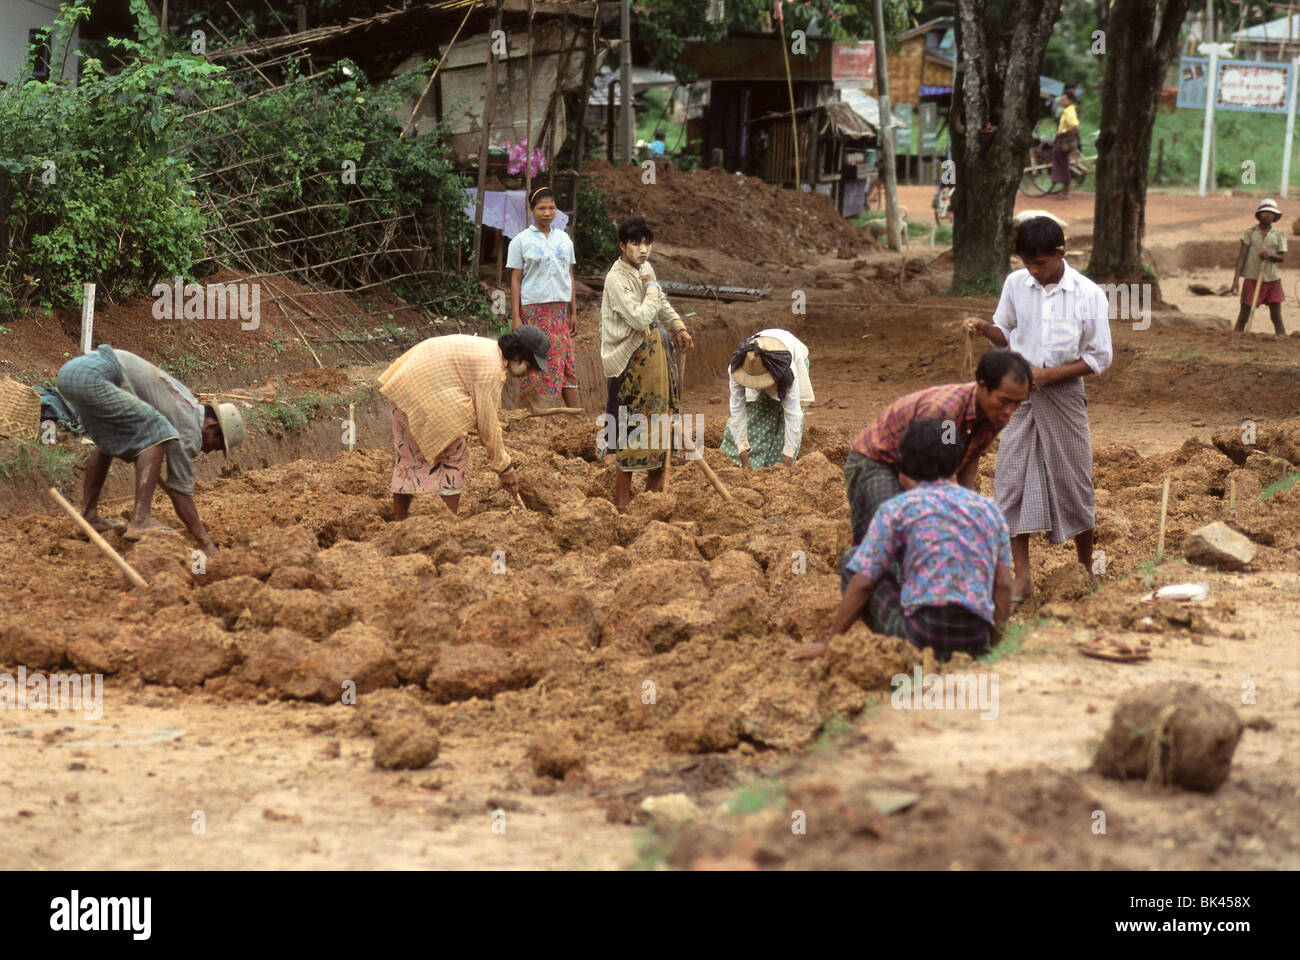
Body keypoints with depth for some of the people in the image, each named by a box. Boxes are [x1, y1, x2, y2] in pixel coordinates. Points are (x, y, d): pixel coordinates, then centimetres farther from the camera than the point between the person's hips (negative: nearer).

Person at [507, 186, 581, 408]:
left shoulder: (563, 239, 13)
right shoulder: (521, 241, 1)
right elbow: (515, 280, -1)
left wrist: (574, 312, 13)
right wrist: (516, 317, -7)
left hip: (560, 310, 3)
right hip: (533, 308, -3)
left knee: (566, 364, -2)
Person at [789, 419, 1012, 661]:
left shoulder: (897, 509, 1)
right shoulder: (988, 508, 13)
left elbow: (862, 583, -2)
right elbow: (1003, 586, 9)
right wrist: (991, 640, 22)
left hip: (921, 635, -6)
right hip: (977, 639, 6)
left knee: (852, 562, 15)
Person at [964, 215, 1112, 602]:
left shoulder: (1088, 295, -11)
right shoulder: (1015, 284, -2)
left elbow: (1099, 358, -7)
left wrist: (1050, 374, -17)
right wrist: (985, 328, -12)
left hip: (1064, 396, -3)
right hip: (1018, 395, 3)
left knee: (1072, 482, 6)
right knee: (1012, 481, -2)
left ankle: (1086, 568, 24)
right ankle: (1022, 576, 3)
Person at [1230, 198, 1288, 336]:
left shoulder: (1279, 234, 4)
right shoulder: (1250, 233, 1)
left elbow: (1282, 257, 0)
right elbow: (1242, 256, -3)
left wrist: (1270, 256, -22)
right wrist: (1236, 279, -11)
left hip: (1272, 279, 1)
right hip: (1252, 279, -1)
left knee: (1276, 317, 3)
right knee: (1243, 316, 0)